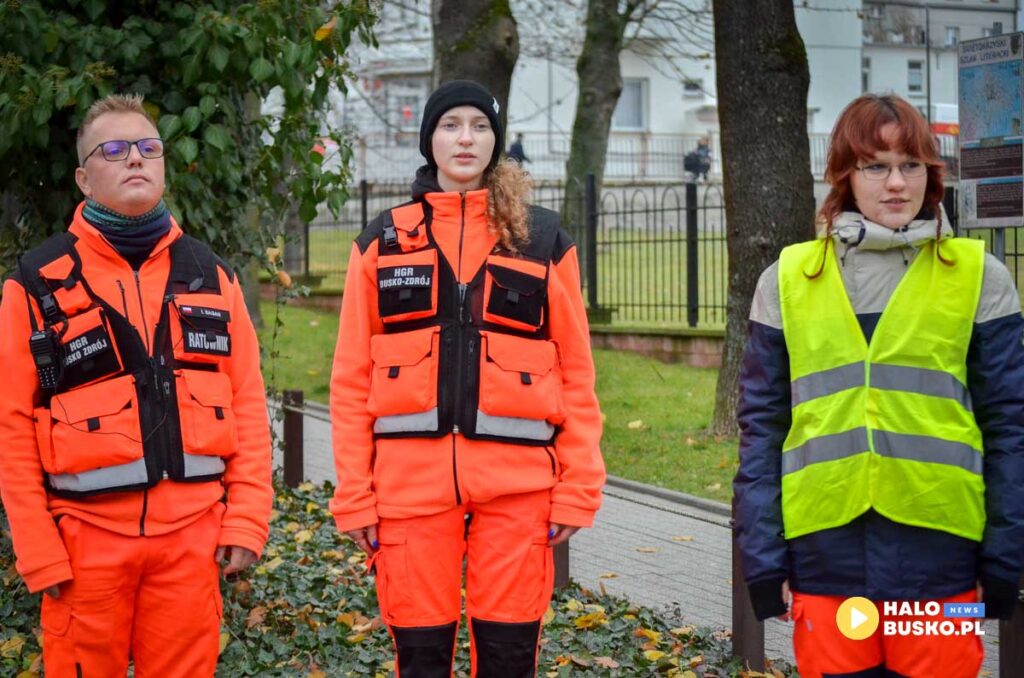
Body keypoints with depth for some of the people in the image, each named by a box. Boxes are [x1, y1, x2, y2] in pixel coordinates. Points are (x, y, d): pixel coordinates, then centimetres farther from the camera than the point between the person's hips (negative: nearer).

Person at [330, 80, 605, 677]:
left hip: (516, 477, 0)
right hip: (410, 475, 1)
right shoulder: (383, 240, 9)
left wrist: (579, 484, -1)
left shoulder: (544, 239, 8)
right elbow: (353, 377, 6)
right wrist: (354, 491, 0)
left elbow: (575, 372, 6)